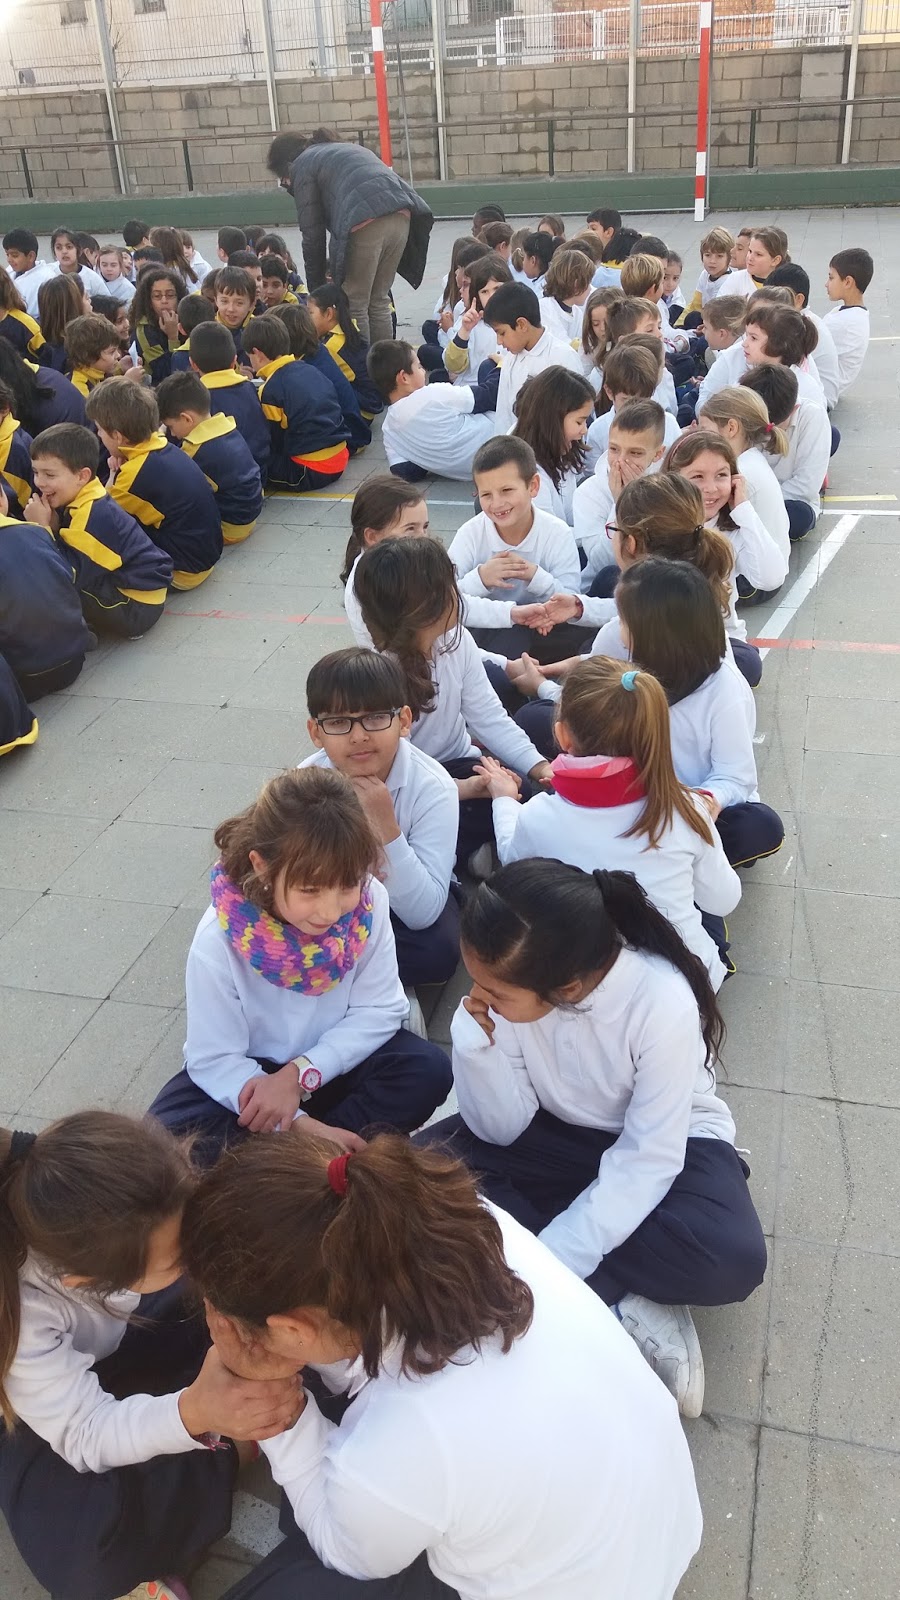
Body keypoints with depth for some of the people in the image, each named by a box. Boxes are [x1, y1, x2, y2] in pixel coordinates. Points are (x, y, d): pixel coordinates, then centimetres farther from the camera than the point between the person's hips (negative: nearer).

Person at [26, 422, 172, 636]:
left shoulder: (94, 514, -25)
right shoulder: (80, 501, 4)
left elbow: (70, 575, -27)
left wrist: (43, 527, -21)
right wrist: (50, 526, -17)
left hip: (138, 606, -10)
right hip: (120, 583, 10)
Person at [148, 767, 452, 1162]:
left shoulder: (369, 901, -22)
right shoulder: (219, 940, -27)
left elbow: (378, 1009, -14)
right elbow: (214, 1060, -20)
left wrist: (299, 1073, -25)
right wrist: (300, 1125, -30)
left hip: (335, 1060, 2)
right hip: (247, 1072, -2)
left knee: (428, 1071, -23)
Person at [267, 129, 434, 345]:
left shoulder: (302, 166, 13)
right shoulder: (344, 149, 35)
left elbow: (312, 233, 9)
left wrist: (316, 284, 16)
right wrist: (334, 263, 36)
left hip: (366, 223, -7)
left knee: (354, 306, 3)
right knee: (379, 301, 16)